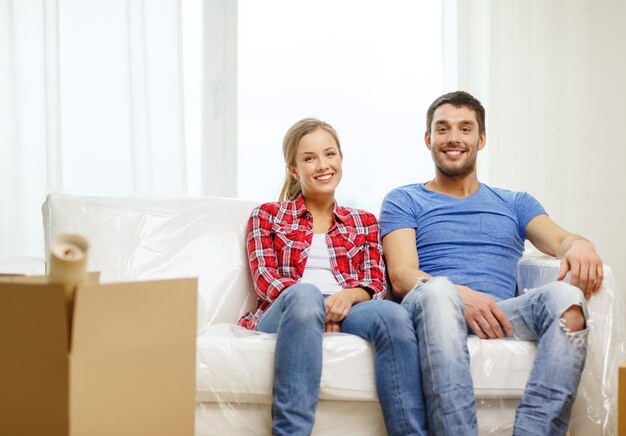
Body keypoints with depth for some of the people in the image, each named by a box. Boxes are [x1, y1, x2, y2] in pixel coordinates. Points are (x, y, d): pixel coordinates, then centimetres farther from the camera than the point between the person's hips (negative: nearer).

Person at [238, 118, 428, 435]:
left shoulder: (364, 223, 26)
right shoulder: (267, 216, 20)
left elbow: (376, 284, 13)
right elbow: (264, 279, 5)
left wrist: (349, 295, -13)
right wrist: (316, 302, -14)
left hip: (347, 312, 2)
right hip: (283, 313, -2)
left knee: (392, 314, -34)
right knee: (305, 294, -40)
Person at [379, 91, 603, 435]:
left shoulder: (515, 203, 30)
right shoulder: (403, 201, 21)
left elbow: (559, 240, 10)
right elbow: (401, 276, 4)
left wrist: (580, 246, -18)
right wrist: (460, 295, -18)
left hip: (501, 315, 3)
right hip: (433, 312, -2)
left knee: (565, 297, -30)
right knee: (437, 292, -39)